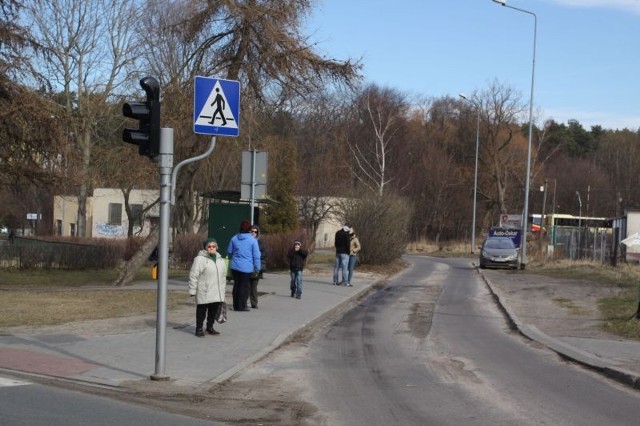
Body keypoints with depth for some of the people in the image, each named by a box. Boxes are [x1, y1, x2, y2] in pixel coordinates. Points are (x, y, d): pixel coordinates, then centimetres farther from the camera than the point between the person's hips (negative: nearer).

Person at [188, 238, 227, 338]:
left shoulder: (220, 260, 14)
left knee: (214, 310, 11)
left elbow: (223, 276, 22)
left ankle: (210, 327, 25)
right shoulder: (200, 259, -8)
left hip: (217, 293, 6)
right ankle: (199, 329, 9)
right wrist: (192, 290, -12)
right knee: (201, 311, -1)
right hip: (203, 292, -6)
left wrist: (223, 289, 20)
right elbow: (193, 276, -10)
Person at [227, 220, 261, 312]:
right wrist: (257, 268, 1)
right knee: (245, 286, 4)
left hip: (235, 266, 4)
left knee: (236, 285, 14)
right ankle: (242, 306, 4)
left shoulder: (234, 238, 2)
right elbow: (256, 255, -7)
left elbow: (229, 251, 13)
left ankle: (236, 305, 19)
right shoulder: (252, 240, -9)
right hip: (247, 267, -4)